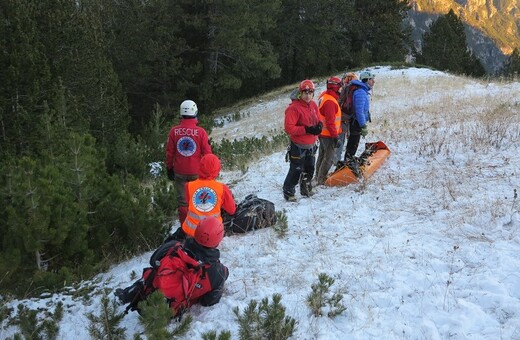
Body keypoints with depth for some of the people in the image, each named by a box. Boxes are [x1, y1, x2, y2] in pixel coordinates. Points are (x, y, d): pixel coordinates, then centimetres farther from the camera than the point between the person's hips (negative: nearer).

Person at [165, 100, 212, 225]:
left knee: (182, 201, 10)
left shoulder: (174, 131, -6)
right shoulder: (201, 132, -12)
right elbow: (207, 153, -6)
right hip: (196, 172, -1)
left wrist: (169, 168, 13)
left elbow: (169, 152, 1)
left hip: (179, 172, 2)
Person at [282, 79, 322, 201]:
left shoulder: (313, 105, 6)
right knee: (296, 171, -5)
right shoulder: (294, 108, -18)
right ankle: (288, 192, 10)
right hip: (298, 146, -7)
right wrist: (306, 129, -26)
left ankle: (306, 189, 37)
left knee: (309, 169, 18)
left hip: (311, 145, 8)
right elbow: (288, 128, -23)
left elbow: (317, 120, 17)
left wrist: (319, 126, -8)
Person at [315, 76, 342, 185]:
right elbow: (330, 122, -26)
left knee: (322, 155, 21)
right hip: (328, 135, -11)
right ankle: (321, 180, 4)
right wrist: (335, 137, -22)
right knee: (329, 158, -2)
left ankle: (319, 177, 34)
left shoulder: (324, 95, 8)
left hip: (322, 133, 11)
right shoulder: (330, 102, -24)